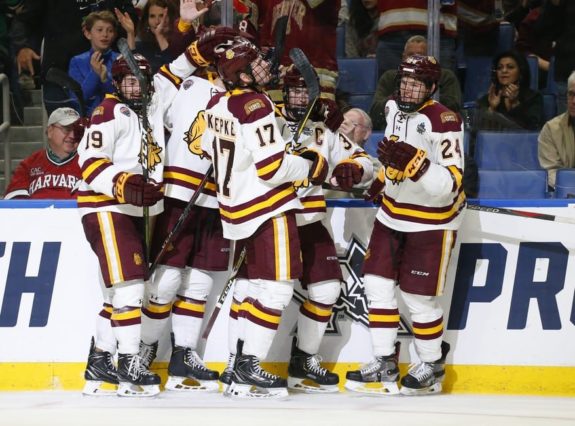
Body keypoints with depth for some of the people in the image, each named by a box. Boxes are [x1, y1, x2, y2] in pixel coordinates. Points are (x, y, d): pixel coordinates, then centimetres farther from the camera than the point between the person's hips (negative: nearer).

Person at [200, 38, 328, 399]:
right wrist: (311, 167, -7)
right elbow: (272, 168, -22)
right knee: (277, 287, -7)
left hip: (236, 204, 9)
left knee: (256, 280, 20)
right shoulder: (256, 105, -20)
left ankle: (242, 354, 25)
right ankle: (247, 370, -12)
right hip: (267, 207, -9)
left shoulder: (218, 104, 6)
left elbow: (209, 148, 21)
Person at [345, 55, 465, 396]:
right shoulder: (395, 108, 2)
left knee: (419, 297, -3)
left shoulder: (444, 122, -22)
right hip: (393, 213, 8)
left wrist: (414, 163, -39)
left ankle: (432, 365, 17)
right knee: (378, 284, 4)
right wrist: (381, 178, 20)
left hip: (432, 221, -7)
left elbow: (450, 183, -28)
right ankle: (385, 364, 13)